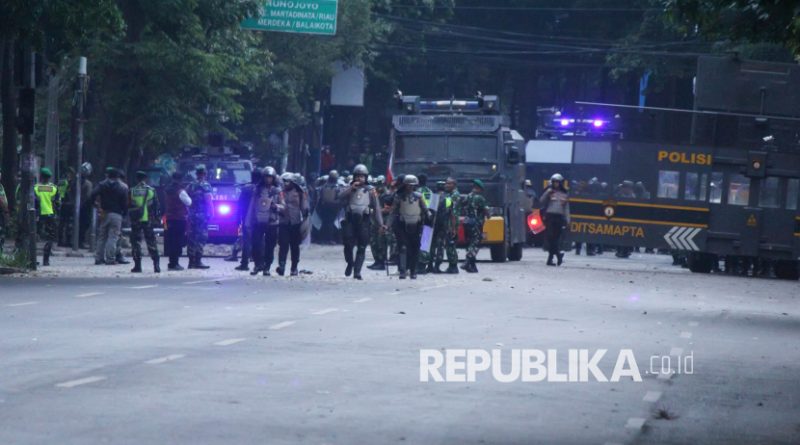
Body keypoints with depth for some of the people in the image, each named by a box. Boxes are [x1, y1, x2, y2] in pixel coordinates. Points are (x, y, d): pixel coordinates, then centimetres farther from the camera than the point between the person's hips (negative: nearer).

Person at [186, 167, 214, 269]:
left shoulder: (190, 186, 12)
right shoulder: (205, 185, -8)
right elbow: (208, 200, -14)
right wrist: (211, 213, -9)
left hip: (192, 215, 6)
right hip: (202, 215, -6)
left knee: (192, 238, 9)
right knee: (201, 238, -5)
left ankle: (191, 261, 11)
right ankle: (198, 261, -10)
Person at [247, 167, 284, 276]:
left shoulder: (277, 191, 6)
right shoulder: (257, 190, 10)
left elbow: (283, 206, 6)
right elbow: (252, 205, 13)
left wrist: (276, 206, -17)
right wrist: (249, 220, 9)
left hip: (272, 222, -1)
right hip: (258, 221, 1)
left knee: (270, 246, 0)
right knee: (256, 244, -5)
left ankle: (266, 268, 8)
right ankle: (258, 264, 7)